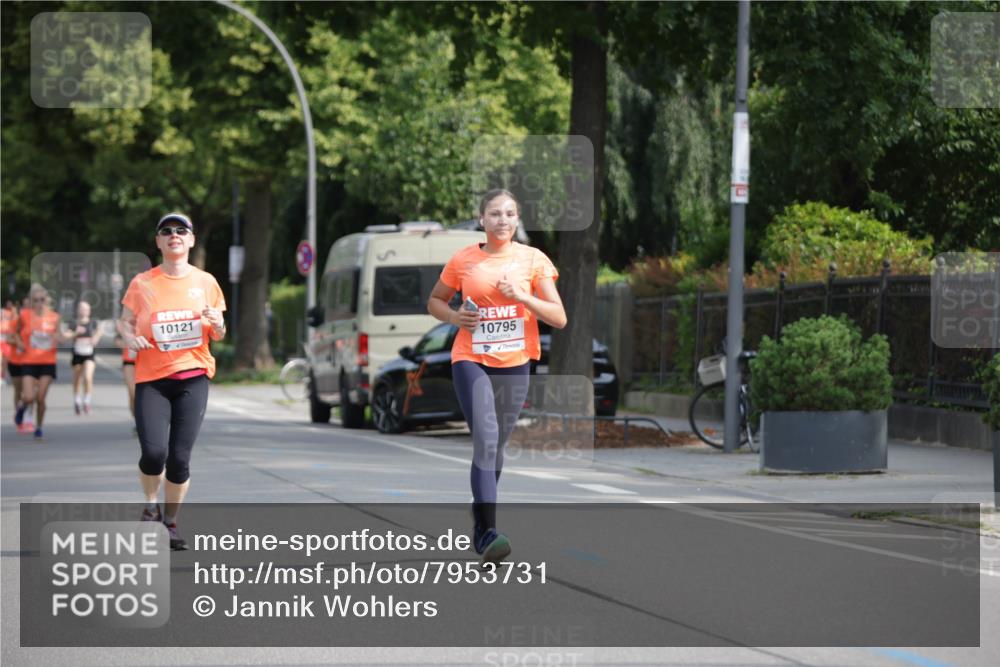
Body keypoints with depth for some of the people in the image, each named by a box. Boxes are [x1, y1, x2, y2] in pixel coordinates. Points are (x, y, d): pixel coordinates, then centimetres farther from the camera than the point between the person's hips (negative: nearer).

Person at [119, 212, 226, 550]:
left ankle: (171, 521, 15)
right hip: (151, 378, -1)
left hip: (193, 377, 1)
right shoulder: (142, 283, 3)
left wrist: (217, 324, -8)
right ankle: (151, 504, 12)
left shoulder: (205, 282, 7)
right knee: (154, 452, -17)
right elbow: (124, 322, 11)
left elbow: (218, 335, 15)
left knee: (180, 458, -4)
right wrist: (130, 337, -11)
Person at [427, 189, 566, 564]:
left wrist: (522, 296, -17)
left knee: (496, 445, 12)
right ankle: (487, 534, -24)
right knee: (486, 440, -19)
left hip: (515, 364, 2)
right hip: (471, 360, -2)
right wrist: (454, 317, -6)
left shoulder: (534, 260, 1)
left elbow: (559, 318, -2)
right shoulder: (463, 261, 1)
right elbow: (435, 301, 16)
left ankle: (479, 523, 31)